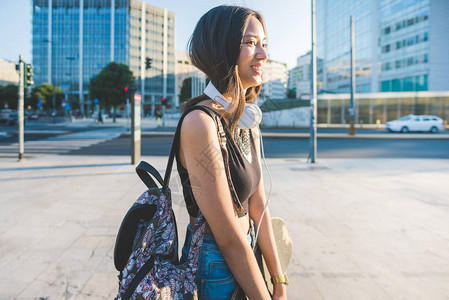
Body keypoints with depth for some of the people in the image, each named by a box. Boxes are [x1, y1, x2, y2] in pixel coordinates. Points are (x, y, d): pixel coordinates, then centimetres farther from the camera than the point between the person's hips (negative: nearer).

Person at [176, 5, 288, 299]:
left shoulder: (249, 126, 2)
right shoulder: (200, 123, -24)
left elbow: (258, 208, 3)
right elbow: (229, 237, -23)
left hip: (242, 261, 8)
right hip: (215, 273, -8)